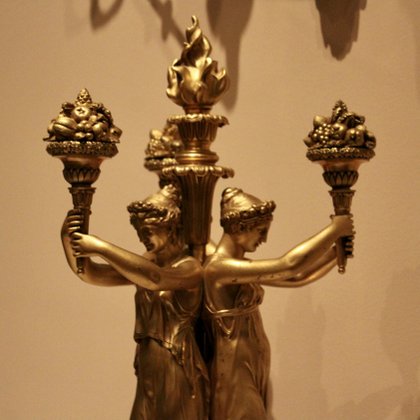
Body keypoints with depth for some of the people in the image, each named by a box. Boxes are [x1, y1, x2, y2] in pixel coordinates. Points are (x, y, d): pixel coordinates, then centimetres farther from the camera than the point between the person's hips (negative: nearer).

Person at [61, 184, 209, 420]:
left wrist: (101, 248, -35)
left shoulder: (191, 268, -13)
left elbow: (155, 279, -34)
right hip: (149, 371, 6)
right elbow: (90, 274, -1)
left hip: (179, 370, -6)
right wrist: (68, 240, -19)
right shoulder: (146, 262, 6)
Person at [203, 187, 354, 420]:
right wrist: (334, 229, -17)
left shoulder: (240, 267, 8)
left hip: (252, 368, 9)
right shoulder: (219, 268, -22)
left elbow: (296, 278, 11)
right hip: (235, 371, -9)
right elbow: (288, 265, -26)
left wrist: (335, 254, 0)